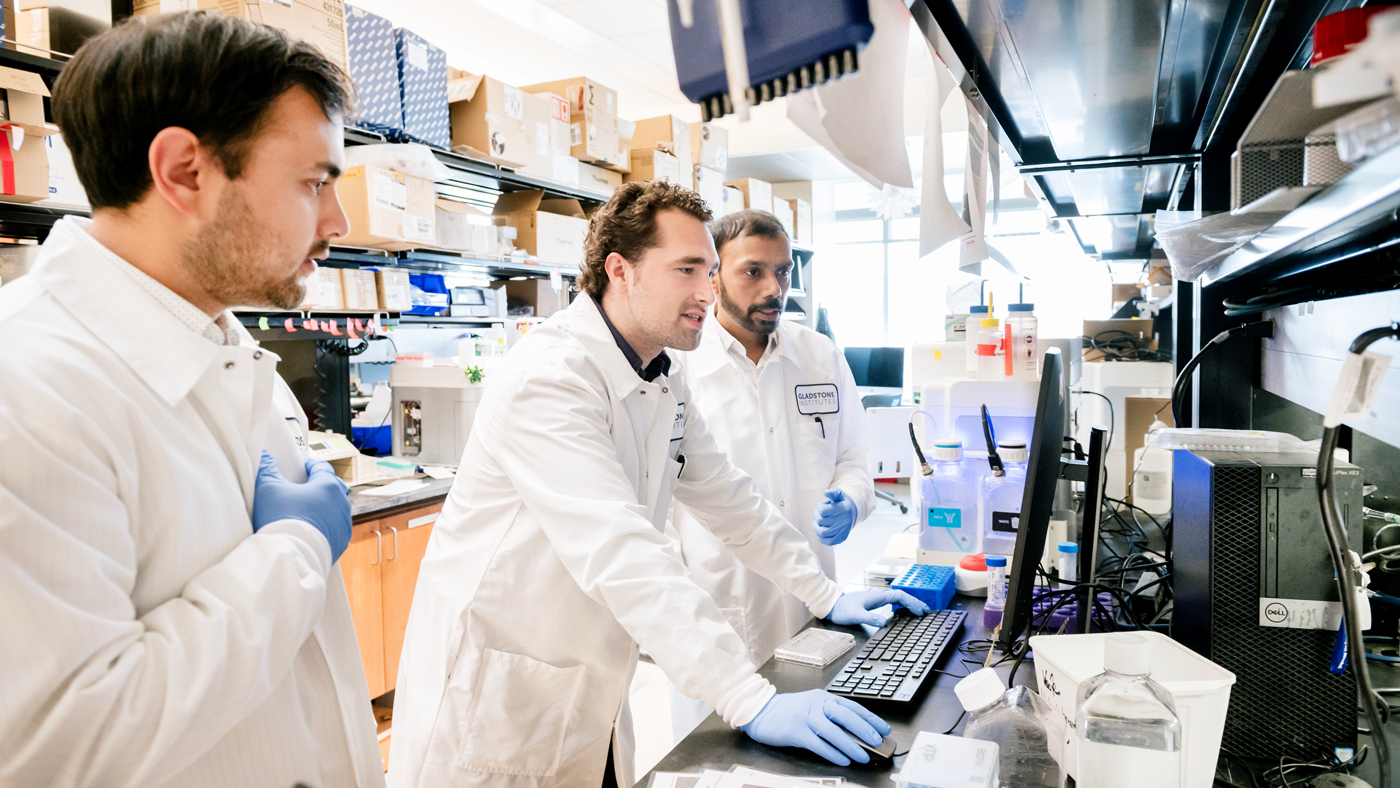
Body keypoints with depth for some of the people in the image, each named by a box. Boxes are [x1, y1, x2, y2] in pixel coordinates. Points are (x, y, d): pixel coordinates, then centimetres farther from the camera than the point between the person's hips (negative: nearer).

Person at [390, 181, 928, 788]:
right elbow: (620, 554, -33)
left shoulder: (664, 388, 5)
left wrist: (828, 597, 11)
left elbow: (729, 500, 13)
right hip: (497, 689, -7)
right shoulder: (548, 377, -25)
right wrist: (753, 703, -34)